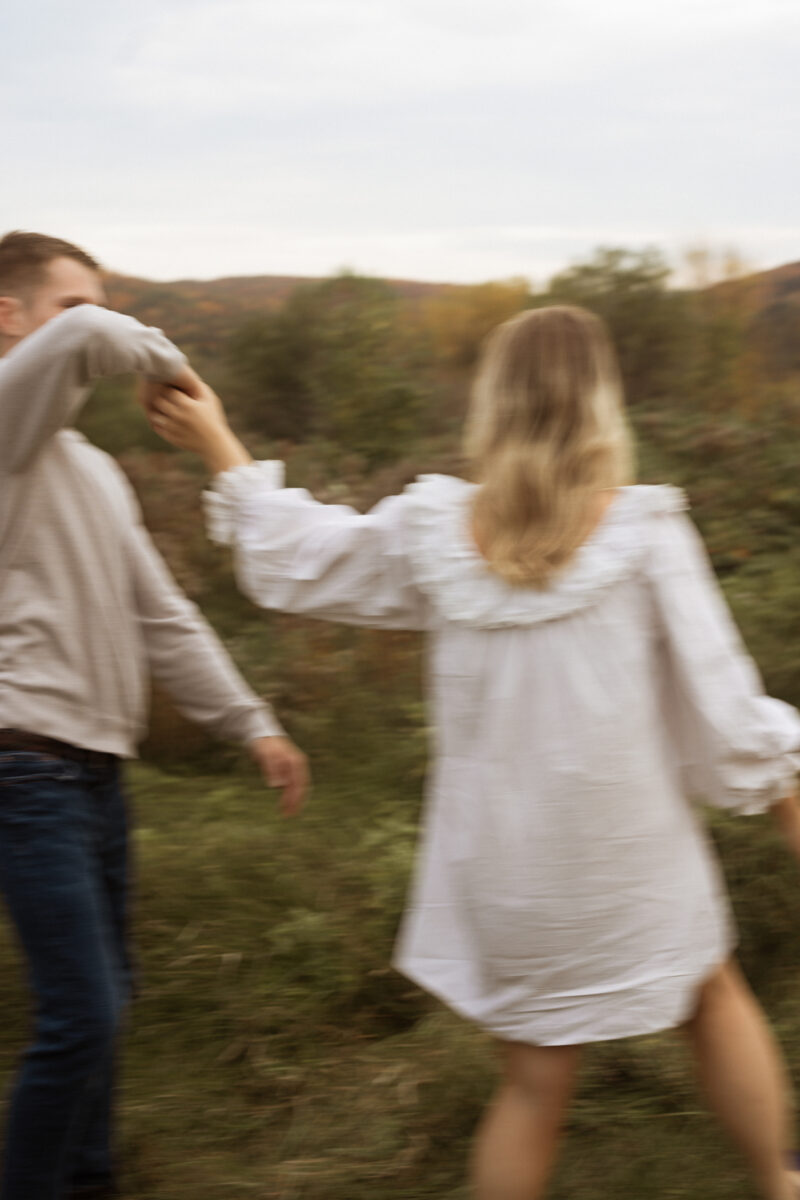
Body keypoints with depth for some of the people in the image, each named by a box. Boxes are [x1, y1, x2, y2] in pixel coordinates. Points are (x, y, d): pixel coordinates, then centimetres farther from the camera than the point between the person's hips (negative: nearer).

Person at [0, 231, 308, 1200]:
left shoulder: (96, 471, 18)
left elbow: (162, 617, 17)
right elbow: (83, 340, -30)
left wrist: (252, 723, 10)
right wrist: (163, 359, -9)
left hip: (96, 772, 9)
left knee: (101, 1001, 17)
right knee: (80, 1017, -10)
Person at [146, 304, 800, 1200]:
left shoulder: (434, 532, -9)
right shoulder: (644, 533, -17)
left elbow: (294, 559, 7)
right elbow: (717, 695, -11)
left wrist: (216, 445, 19)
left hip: (499, 858, 2)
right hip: (628, 853, -2)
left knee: (534, 1082, 14)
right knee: (714, 1002, 24)